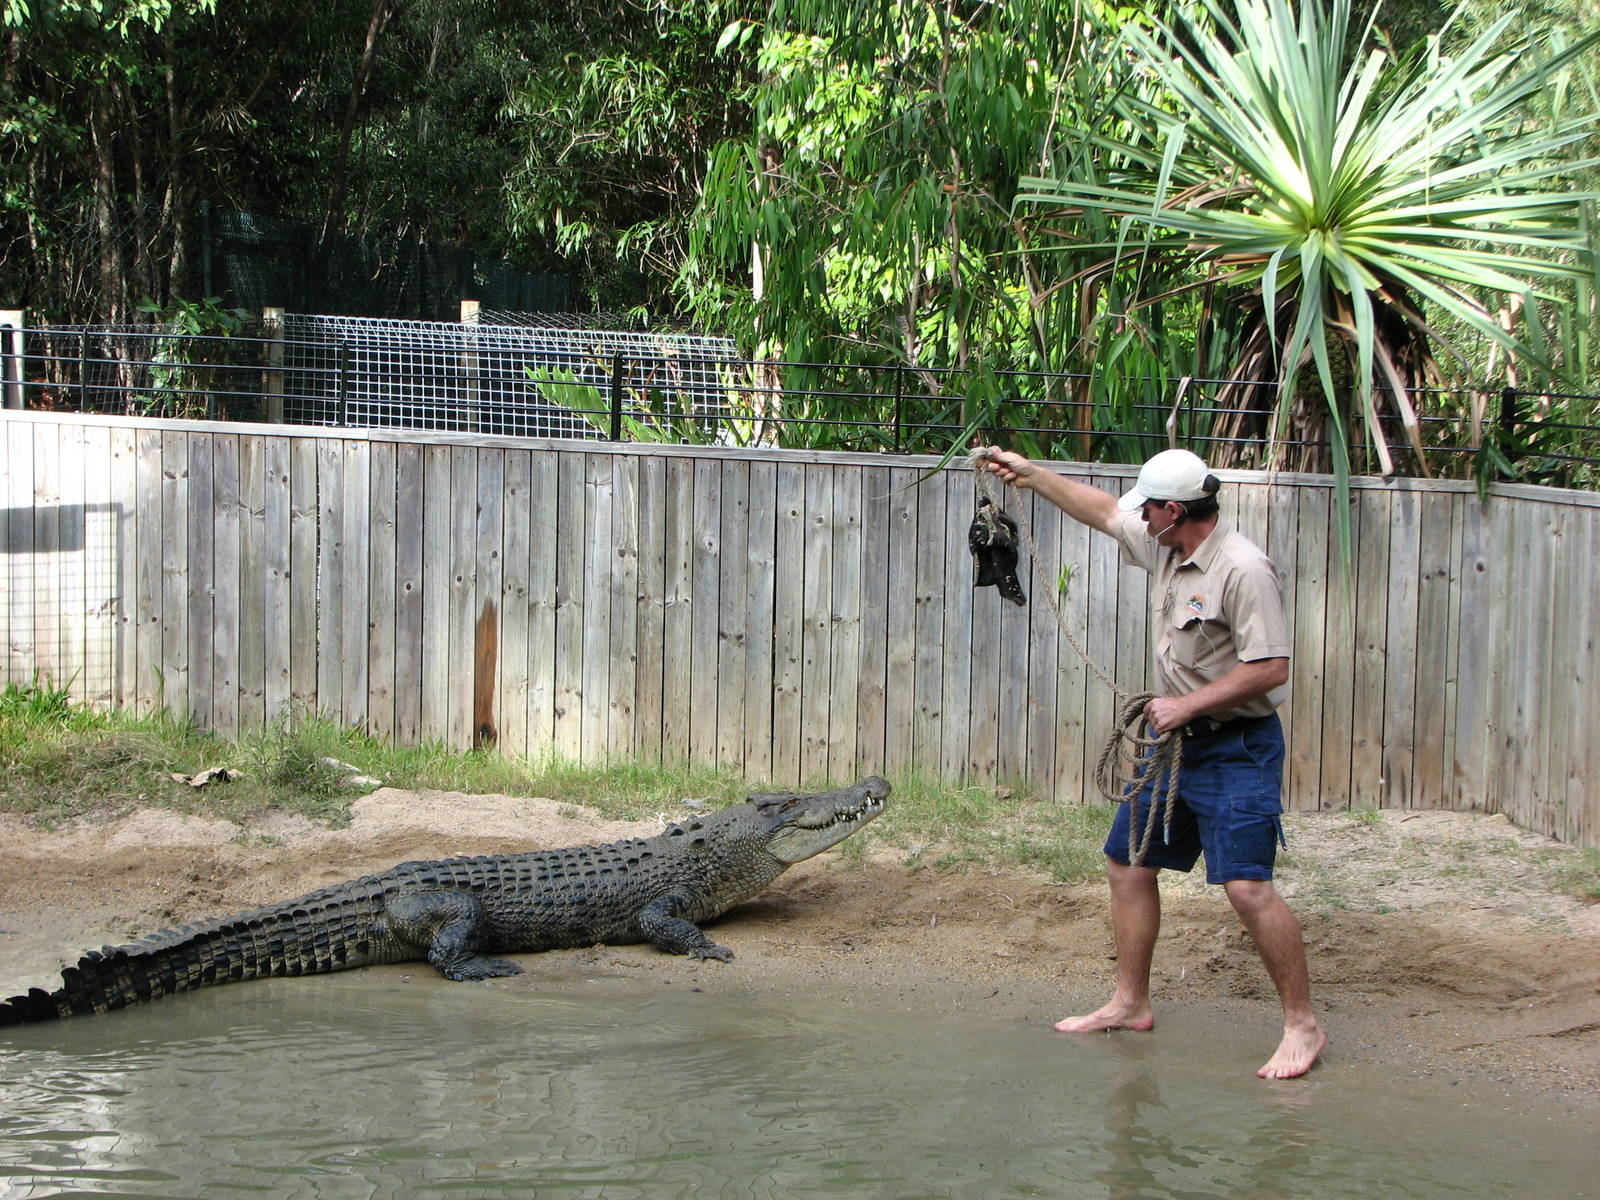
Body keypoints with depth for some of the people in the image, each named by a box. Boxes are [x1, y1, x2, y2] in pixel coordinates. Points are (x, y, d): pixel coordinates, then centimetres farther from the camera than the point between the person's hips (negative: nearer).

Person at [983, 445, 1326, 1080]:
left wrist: (1186, 706, -20)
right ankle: (1130, 1003, 27)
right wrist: (1032, 474, 25)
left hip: (1237, 748, -10)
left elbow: (1271, 668, -25)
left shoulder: (1242, 569, -22)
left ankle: (1302, 1026, -8)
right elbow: (1105, 510, 23)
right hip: (1176, 741, 10)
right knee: (1128, 864, 15)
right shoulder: (1165, 546, 5)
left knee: (1246, 885, -17)